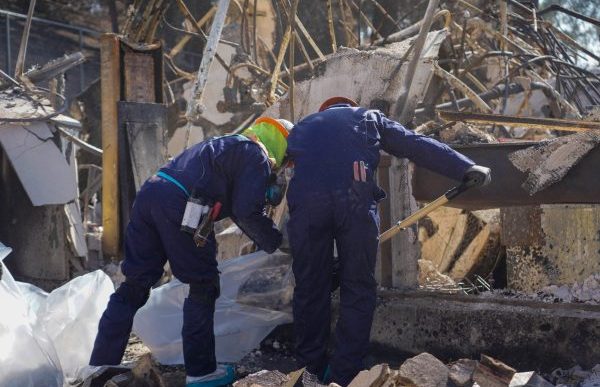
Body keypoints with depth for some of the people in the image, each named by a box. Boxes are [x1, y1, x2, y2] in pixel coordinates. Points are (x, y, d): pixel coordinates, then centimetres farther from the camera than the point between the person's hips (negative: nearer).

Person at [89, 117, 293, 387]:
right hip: (181, 206, -8)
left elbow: (234, 206, 35)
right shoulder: (258, 157, 6)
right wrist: (274, 241, 10)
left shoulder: (228, 144, 32)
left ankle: (100, 364, 18)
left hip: (149, 192, 8)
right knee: (203, 287, 8)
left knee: (135, 285, 14)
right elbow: (248, 212, -5)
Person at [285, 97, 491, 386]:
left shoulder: (302, 127, 36)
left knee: (310, 287, 13)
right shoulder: (368, 118, 30)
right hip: (354, 197, -2)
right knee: (357, 289, 8)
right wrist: (465, 168, 15)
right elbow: (418, 145, 19)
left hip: (305, 198, 2)